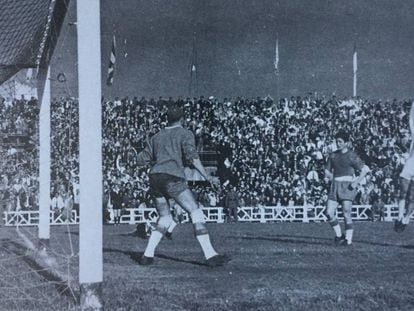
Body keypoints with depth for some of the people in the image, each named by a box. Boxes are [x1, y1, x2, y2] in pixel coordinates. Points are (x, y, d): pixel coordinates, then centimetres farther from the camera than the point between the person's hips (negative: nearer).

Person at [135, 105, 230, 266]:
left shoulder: (156, 137, 24)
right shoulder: (185, 134, 8)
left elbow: (140, 161, 23)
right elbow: (192, 157, -9)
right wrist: (207, 177, -9)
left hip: (155, 179, 6)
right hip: (172, 179, -6)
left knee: (165, 219, 20)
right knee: (196, 213, -4)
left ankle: (147, 255, 9)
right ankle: (210, 255, -14)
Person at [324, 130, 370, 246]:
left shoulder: (352, 156, -3)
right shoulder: (333, 155, 14)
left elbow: (365, 169, -8)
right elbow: (327, 170, 25)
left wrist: (356, 182, -13)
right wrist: (328, 176, 6)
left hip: (347, 186, -5)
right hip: (335, 186, 5)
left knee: (346, 213, -11)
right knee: (329, 213, -6)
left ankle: (348, 239, -5)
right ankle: (338, 235, 11)